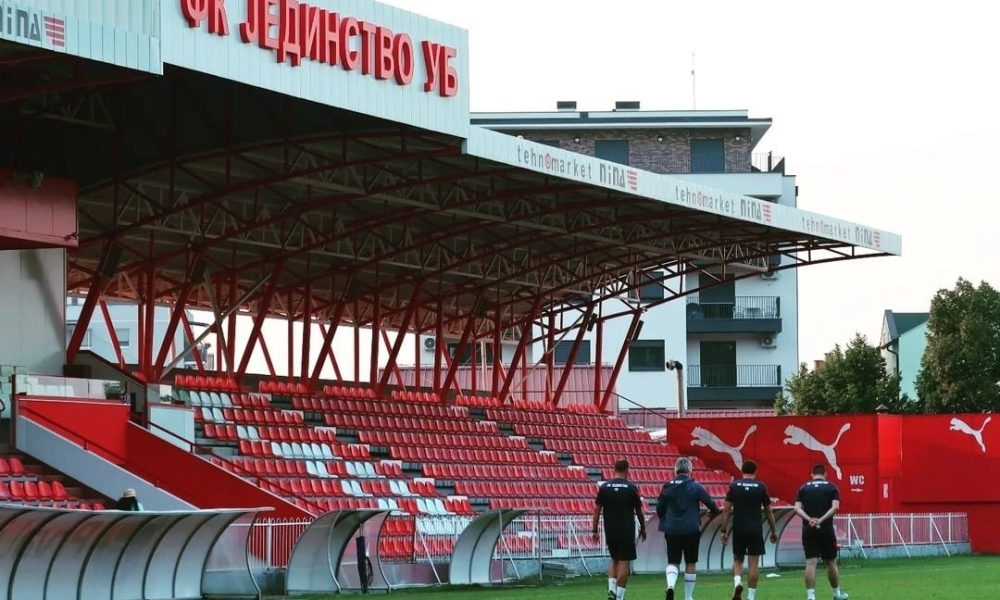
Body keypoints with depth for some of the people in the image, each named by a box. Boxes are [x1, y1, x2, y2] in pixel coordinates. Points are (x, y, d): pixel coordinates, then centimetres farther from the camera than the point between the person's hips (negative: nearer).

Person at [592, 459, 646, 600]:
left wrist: (594, 530, 6)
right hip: (627, 531, -3)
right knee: (624, 563, 0)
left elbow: (597, 510, 0)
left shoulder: (604, 487, 1)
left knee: (614, 560, 19)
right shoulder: (632, 488, -5)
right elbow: (639, 511, 3)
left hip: (610, 531, 3)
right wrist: (643, 529, 16)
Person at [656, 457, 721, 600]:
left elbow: (659, 509, 6)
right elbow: (710, 503, 1)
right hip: (691, 530, -2)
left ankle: (670, 585, -21)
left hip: (671, 530, 2)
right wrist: (717, 511, 23)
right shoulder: (695, 487, -6)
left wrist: (665, 521, 27)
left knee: (673, 562, 8)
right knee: (691, 563, 11)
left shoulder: (667, 487, 1)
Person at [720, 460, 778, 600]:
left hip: (739, 529, 1)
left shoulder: (734, 486, 1)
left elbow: (726, 510, -3)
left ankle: (737, 583, -12)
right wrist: (774, 531, 14)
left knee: (737, 560, 15)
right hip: (755, 529, -1)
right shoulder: (761, 487, 0)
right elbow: (768, 511, 4)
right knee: (753, 563, 3)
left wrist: (724, 531, 2)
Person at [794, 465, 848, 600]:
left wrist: (809, 519, -16)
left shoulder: (804, 488, 9)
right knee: (831, 562, 12)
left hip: (808, 530, 1)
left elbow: (797, 508, -5)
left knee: (810, 563, -3)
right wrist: (822, 519, -16)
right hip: (826, 529, -1)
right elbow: (835, 507, -11)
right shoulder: (831, 487, 5)